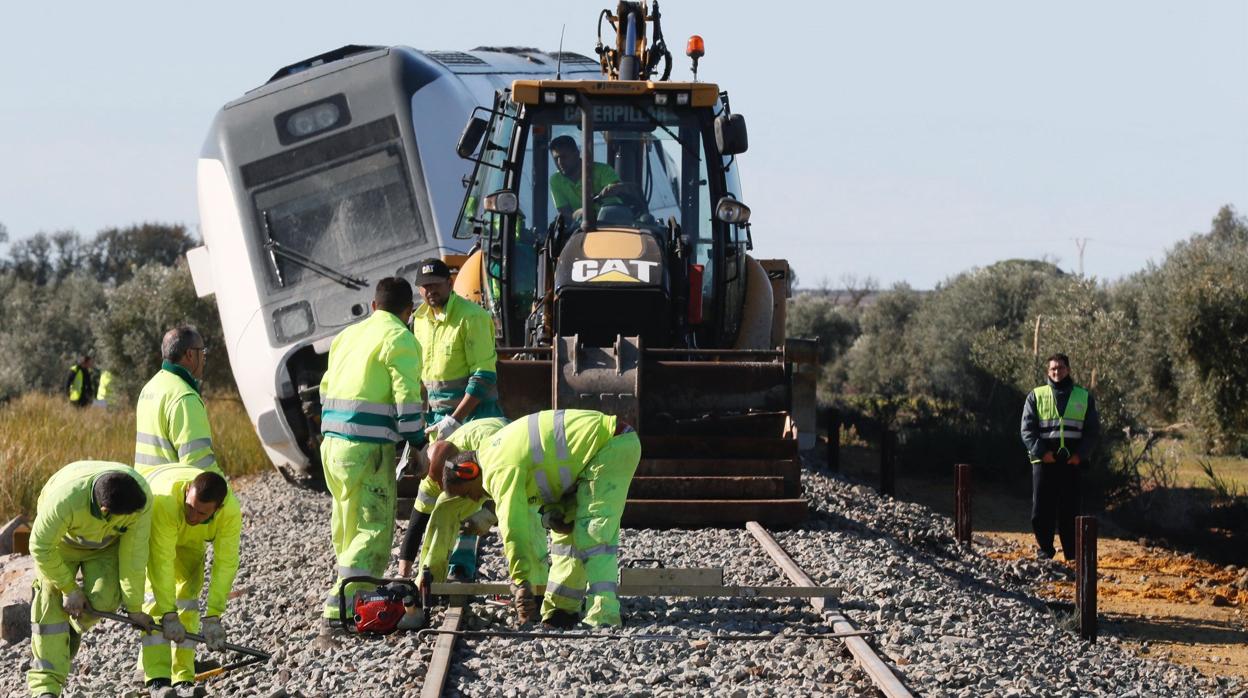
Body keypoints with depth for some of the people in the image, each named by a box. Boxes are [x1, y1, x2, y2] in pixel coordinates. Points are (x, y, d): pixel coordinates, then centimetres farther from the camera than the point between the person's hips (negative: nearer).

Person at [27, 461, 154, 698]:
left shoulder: (142, 496, -36)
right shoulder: (65, 499, -44)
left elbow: (133, 554, -26)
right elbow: (41, 547, -27)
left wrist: (134, 608, -18)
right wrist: (69, 588, -18)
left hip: (106, 542, 2)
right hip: (61, 537, -2)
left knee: (105, 598, -18)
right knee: (52, 602, -15)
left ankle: (73, 628, 15)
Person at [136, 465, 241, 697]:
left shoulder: (231, 511, -35)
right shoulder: (165, 499, -45)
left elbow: (225, 564, -30)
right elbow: (161, 561, -42)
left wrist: (213, 617, -32)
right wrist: (169, 615, -41)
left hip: (190, 539, 3)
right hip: (145, 522, -3)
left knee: (188, 595, -9)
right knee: (155, 594, -19)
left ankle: (183, 679, -5)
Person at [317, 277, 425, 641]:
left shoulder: (347, 335, 19)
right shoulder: (400, 340, -5)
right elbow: (407, 398, -12)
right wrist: (418, 443, -2)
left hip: (332, 443, 8)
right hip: (367, 449, -8)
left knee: (346, 528, 21)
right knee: (373, 529, -8)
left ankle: (349, 597, 32)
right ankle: (336, 612, -20)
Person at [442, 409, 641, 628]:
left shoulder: (501, 470, -18)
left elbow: (513, 528, -23)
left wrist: (521, 583, -22)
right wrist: (555, 509, -4)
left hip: (612, 446, -11)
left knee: (591, 534, -19)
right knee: (567, 530, 15)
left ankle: (602, 616, -25)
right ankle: (558, 611, 20)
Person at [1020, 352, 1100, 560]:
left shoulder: (1084, 397, 11)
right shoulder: (1036, 396, 9)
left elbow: (1093, 430, 9)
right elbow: (1027, 429, 3)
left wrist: (1080, 454, -5)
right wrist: (1041, 451, -11)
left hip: (1072, 462, 0)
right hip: (1044, 461, 0)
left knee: (1070, 510, 0)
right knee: (1042, 509, -1)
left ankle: (1073, 553, 4)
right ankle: (1045, 549, 10)